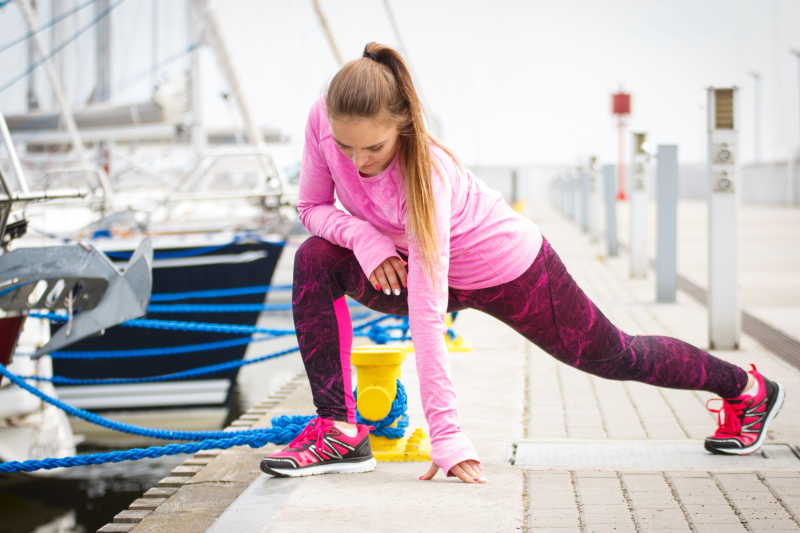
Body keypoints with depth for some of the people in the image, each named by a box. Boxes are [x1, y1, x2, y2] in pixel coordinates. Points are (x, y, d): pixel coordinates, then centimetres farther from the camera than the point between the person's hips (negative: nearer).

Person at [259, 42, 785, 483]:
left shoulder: (425, 176, -41)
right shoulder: (322, 121, -26)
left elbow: (426, 313, -43)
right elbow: (312, 207, -8)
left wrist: (446, 434, -43)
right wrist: (360, 235, -32)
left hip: (508, 268, -5)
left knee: (611, 355, 11)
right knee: (315, 260, -20)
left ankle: (748, 388, 38)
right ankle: (340, 431, -15)